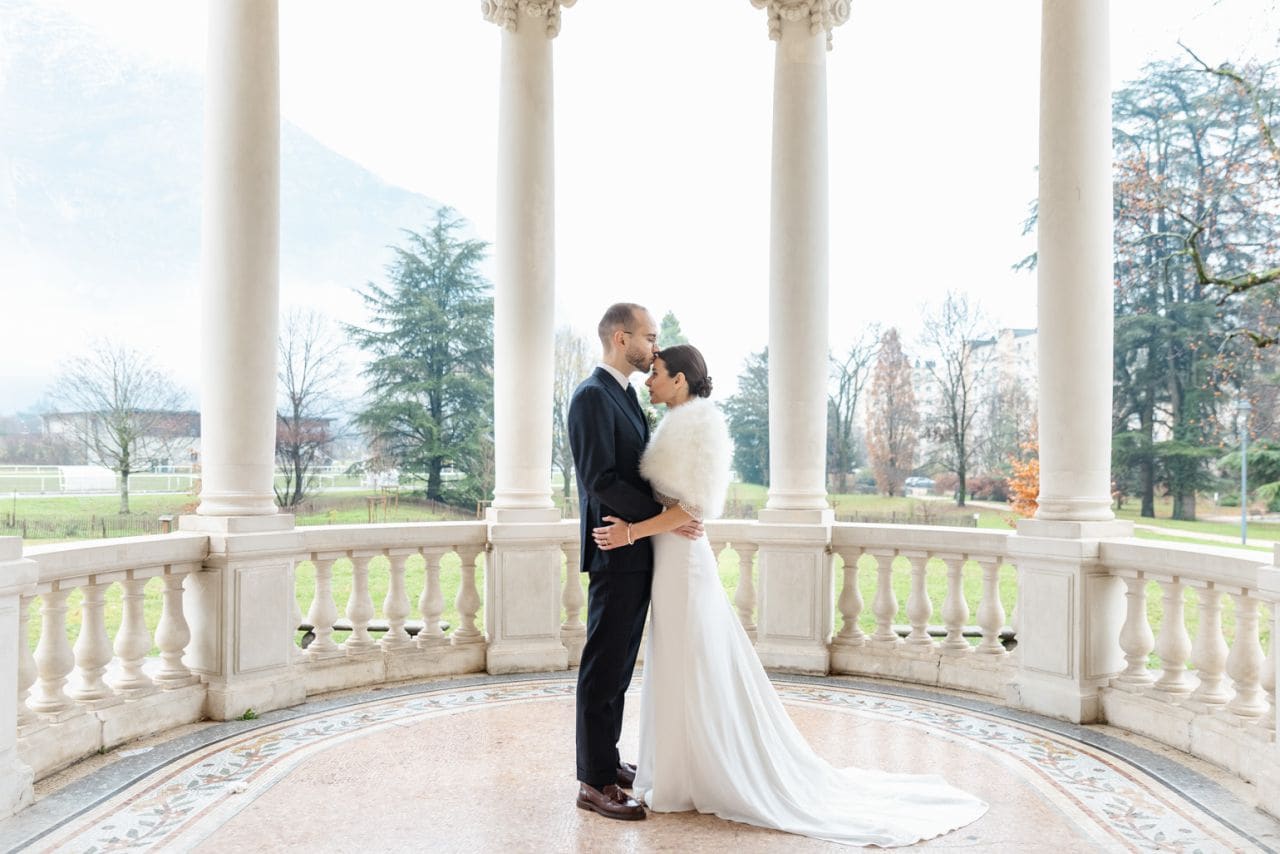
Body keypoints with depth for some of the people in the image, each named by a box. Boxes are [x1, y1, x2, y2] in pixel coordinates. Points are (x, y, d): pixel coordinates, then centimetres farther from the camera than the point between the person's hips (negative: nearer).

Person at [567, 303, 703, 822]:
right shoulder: (592, 396, -14)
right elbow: (600, 478, -22)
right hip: (616, 551, -9)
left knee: (619, 665, 16)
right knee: (604, 667, -2)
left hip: (638, 551, 9)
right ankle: (595, 783, 6)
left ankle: (606, 759, 27)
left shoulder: (626, 396, 16)